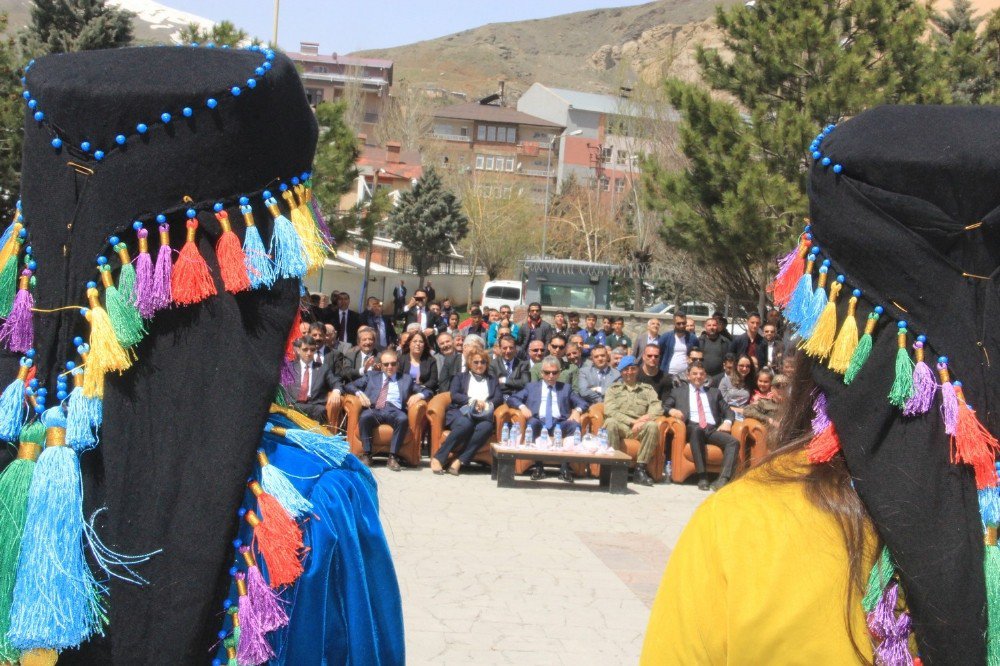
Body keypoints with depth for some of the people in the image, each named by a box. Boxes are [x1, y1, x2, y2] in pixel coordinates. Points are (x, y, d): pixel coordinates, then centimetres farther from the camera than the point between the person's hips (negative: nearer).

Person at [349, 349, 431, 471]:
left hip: (394, 411, 0)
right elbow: (350, 385, 22)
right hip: (374, 410, 0)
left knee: (403, 419, -36)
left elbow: (427, 392, 23)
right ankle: (366, 455, -24)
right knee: (365, 416, -36)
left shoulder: (406, 379, 26)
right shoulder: (371, 375, 28)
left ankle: (393, 457, -30)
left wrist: (419, 395, 0)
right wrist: (359, 393, 1)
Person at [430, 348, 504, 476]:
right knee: (466, 424, -39)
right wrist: (472, 401, -10)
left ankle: (459, 461, -38)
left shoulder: (493, 380, 28)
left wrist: (487, 404, -10)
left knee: (486, 427, -36)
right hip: (460, 413, -2)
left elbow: (499, 398, 11)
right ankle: (438, 458, -34)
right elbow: (454, 396, 6)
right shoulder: (459, 377, 24)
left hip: (482, 416, 2)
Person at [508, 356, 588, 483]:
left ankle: (565, 468, -29)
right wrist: (522, 406, -4)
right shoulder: (532, 387, 23)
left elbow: (583, 403, 19)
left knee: (575, 425, -31)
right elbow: (511, 399, 17)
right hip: (539, 422, -1)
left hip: (560, 424, 1)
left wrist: (577, 410, -4)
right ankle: (537, 467, -31)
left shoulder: (566, 388, 25)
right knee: (532, 423, -36)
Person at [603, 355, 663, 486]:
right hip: (620, 426, -1)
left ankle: (640, 469, -30)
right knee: (611, 423, -35)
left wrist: (647, 417, -15)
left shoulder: (647, 389, 25)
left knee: (652, 426, -32)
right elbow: (609, 410, 3)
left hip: (639, 427, 1)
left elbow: (657, 408, 9)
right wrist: (632, 422, -9)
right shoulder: (614, 388, 21)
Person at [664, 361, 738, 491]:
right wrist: (671, 410, -9)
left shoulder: (714, 392, 29)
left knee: (733, 441, -28)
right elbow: (663, 407, 15)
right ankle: (702, 477, -41)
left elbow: (728, 411, 23)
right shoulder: (678, 392, 23)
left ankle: (723, 479, -40)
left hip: (713, 430, 3)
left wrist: (727, 422, 1)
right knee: (697, 429, -40)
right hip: (692, 429, -3)